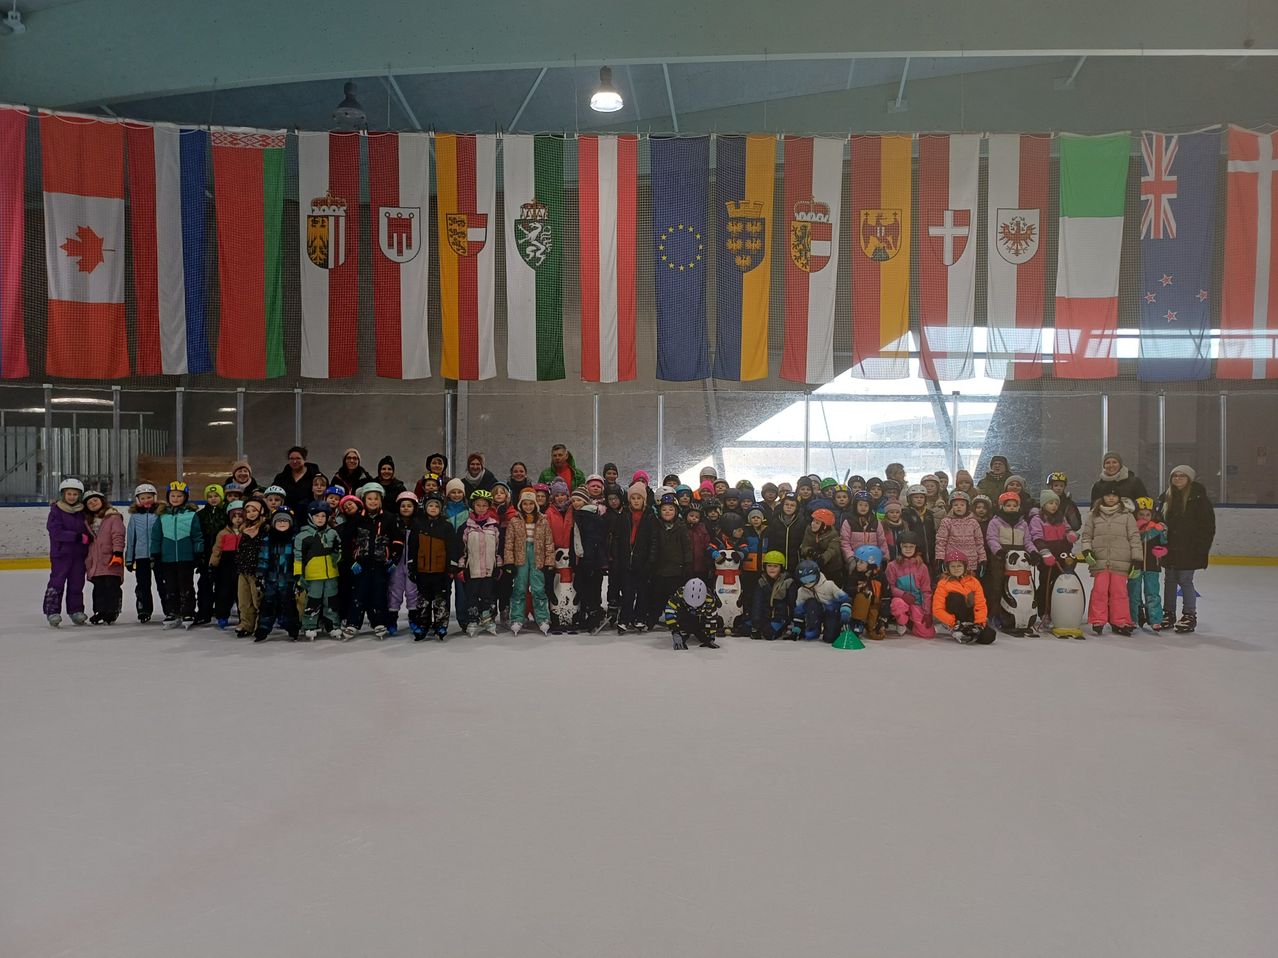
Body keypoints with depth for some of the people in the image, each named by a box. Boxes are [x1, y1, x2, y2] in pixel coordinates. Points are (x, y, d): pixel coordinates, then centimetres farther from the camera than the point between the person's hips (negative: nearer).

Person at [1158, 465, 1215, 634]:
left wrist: (1201, 546, -13)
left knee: (1185, 580, -3)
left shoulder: (1198, 498, -7)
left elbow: (1208, 525, -8)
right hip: (1170, 548, 5)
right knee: (1169, 580, 12)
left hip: (1189, 549, -5)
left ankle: (1190, 615, 7)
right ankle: (1168, 613, 22)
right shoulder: (1166, 498, 8)